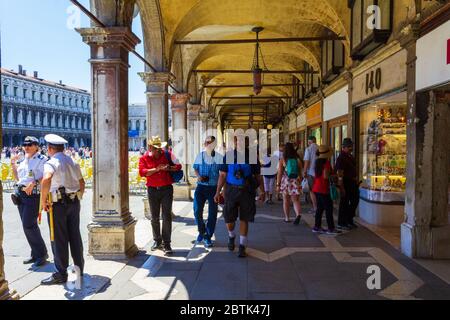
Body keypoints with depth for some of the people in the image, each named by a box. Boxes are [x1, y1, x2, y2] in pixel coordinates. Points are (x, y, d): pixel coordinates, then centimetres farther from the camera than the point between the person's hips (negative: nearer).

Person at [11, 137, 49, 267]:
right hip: (20, 194, 8)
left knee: (29, 225, -12)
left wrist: (33, 183, -27)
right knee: (27, 226, 10)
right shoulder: (23, 160, 17)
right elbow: (17, 178, 23)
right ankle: (36, 254, 19)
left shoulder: (41, 159, -7)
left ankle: (42, 254, 1)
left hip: (33, 195, -8)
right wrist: (13, 165, 13)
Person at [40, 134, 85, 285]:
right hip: (74, 202, 7)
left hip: (58, 204, -6)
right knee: (75, 236, 14)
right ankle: (79, 268, 25)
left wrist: (43, 200, -22)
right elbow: (81, 182, 15)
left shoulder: (51, 163, -10)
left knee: (59, 239, 1)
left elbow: (46, 179, -31)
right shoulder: (72, 162, 12)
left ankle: (61, 274, 8)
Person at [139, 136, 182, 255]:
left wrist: (168, 168, -12)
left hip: (166, 188, -1)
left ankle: (166, 244, 0)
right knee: (154, 217, 11)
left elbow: (178, 166, 6)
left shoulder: (167, 155, 4)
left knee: (167, 217, -5)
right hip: (152, 190, 1)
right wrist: (157, 169, -18)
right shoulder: (144, 158, 2)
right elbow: (142, 172, -12)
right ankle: (157, 241, 26)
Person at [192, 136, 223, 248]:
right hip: (201, 186, 1)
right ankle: (201, 231, 24)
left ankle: (208, 237, 20)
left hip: (214, 187, -1)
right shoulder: (200, 155, 2)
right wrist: (198, 176, -7)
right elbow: (195, 168, 14)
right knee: (197, 210, -4)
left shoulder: (219, 157, -6)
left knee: (212, 213, 4)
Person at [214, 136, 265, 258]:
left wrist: (262, 191, 5)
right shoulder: (228, 155, 2)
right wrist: (218, 192, -1)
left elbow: (258, 176, 9)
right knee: (229, 219, 2)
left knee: (244, 219, 4)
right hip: (231, 190, 0)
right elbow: (223, 175, 4)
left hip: (247, 191, 0)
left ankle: (242, 247, 17)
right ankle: (231, 237, 34)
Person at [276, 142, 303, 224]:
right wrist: (299, 182, 18)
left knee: (286, 200, 13)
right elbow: (300, 173, 6)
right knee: (296, 200, 4)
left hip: (285, 182, -1)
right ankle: (298, 214, -20)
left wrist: (278, 184, -2)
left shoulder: (282, 160, -6)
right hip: (295, 182, 1)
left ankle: (287, 218, 21)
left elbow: (279, 173, -7)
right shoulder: (298, 160, 0)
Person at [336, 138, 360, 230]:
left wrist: (356, 181, 18)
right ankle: (341, 223, 11)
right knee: (344, 203, 0)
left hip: (353, 182, 9)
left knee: (355, 201, 16)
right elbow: (340, 175, -20)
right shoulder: (341, 158, -16)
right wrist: (341, 187, -23)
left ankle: (349, 220, 29)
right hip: (346, 182, -9)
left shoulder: (350, 156, 12)